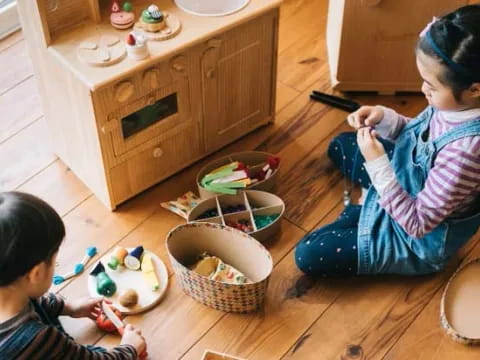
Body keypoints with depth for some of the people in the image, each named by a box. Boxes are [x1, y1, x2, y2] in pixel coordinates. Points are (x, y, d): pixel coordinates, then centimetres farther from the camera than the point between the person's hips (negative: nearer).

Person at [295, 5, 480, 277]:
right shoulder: (455, 104, -17)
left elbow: (418, 224, -31)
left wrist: (378, 166, -34)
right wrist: (385, 119, -14)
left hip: (419, 241, -8)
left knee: (308, 255, -12)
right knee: (341, 145, 25)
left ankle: (362, 216, 7)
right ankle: (369, 209, 12)